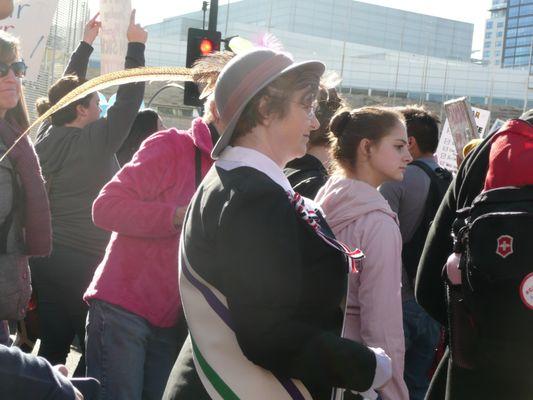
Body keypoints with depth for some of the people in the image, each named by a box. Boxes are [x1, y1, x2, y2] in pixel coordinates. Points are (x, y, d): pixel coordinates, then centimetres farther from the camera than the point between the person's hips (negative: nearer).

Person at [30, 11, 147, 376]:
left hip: (46, 256, 7)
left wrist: (86, 43, 27)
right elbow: (129, 99, -9)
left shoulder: (48, 134, 6)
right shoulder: (95, 140, -12)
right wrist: (136, 45, 0)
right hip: (85, 260, -7)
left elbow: (68, 88, 18)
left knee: (52, 343, 10)